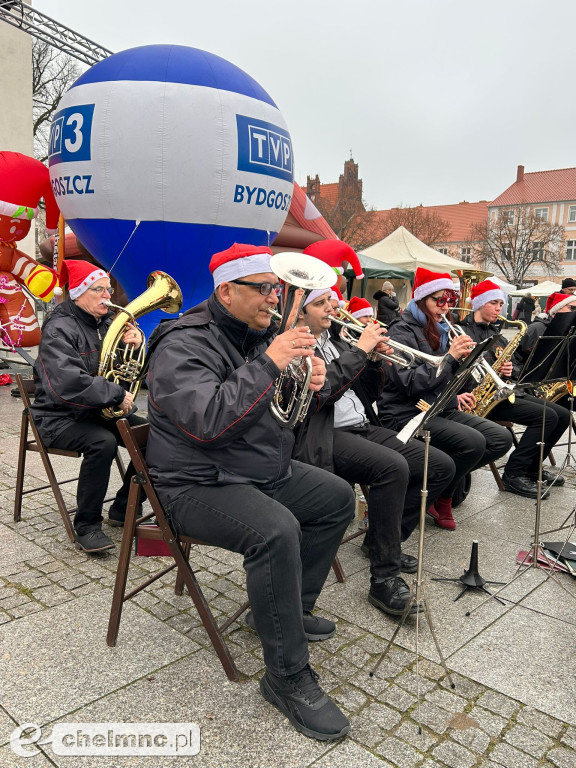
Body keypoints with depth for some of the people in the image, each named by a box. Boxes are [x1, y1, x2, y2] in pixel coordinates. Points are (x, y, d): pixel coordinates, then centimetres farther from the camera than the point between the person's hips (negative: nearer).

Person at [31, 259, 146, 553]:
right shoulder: (59, 329, -14)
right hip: (61, 417, -7)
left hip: (102, 412, 7)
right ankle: (87, 526, -19)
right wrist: (117, 395, -26)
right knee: (102, 442, -35)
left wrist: (135, 346, -11)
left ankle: (123, 509, 2)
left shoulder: (107, 323, 9)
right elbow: (66, 384, -30)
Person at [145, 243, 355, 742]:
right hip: (199, 484, -9)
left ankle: (288, 607, 19)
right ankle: (288, 676, -13)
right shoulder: (184, 344, -18)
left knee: (339, 499, 7)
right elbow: (208, 422, -33)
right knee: (276, 531, -32)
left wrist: (311, 385, -9)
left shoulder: (260, 334, 8)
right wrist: (269, 364, -31)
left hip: (265, 470, 9)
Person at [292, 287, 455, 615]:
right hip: (326, 437, -9)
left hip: (364, 428, 9)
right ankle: (384, 578, -22)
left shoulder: (335, 341, 19)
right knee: (394, 466, -34)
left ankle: (385, 537, 13)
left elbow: (368, 394, 19)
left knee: (442, 466, -1)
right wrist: (361, 350, -16)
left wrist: (375, 360, 1)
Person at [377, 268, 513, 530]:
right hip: (407, 413, -9)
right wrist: (450, 357, -22)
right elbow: (410, 383, -22)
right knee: (473, 442, -27)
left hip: (441, 409, 9)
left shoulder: (440, 330, 16)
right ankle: (438, 495, -4)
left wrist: (454, 395, 6)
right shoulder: (402, 331, -9)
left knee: (502, 439, -5)